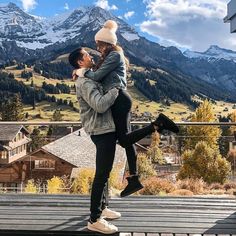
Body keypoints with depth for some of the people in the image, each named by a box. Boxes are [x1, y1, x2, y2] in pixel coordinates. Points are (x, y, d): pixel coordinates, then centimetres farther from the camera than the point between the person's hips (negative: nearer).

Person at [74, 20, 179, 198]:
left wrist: (83, 72, 5)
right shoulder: (111, 56, 25)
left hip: (118, 98, -10)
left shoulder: (114, 55, -5)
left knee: (124, 139, -15)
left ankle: (158, 123, -17)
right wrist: (85, 72, 6)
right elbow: (102, 78, 18)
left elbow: (97, 76, -11)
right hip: (119, 99, 10)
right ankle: (134, 179, 8)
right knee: (126, 139, 6)